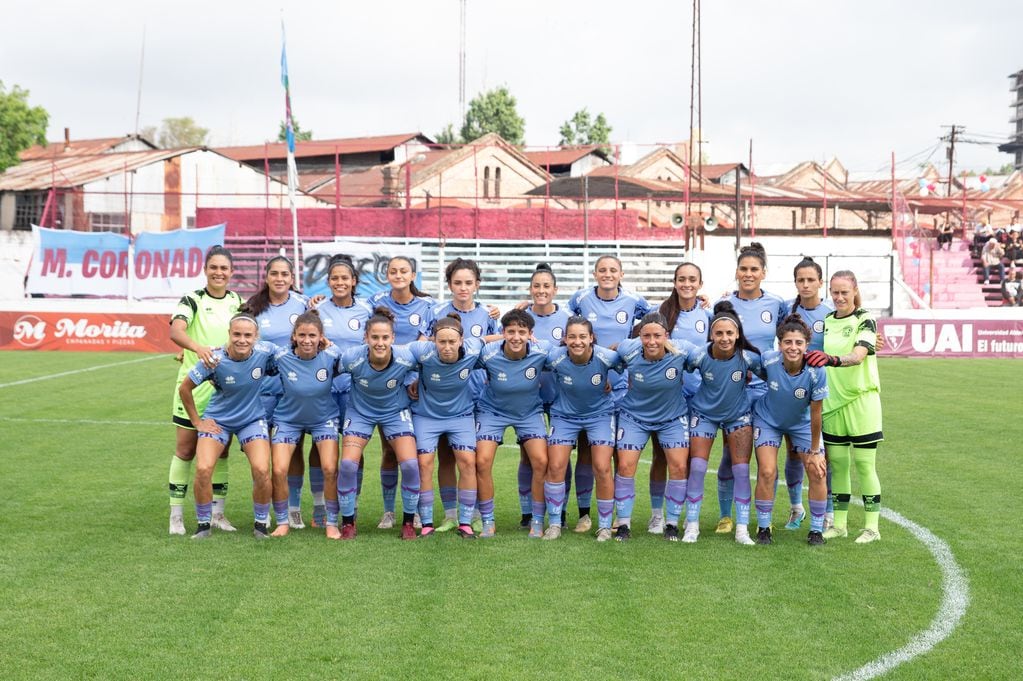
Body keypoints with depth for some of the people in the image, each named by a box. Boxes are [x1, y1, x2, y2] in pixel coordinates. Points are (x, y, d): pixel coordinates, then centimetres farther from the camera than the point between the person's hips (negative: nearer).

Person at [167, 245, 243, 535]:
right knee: (185, 450, 1)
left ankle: (217, 512, 17)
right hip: (194, 386, -3)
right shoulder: (192, 300, -6)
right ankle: (176, 514, 9)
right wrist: (197, 347, -42)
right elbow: (175, 331, -24)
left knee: (221, 451, 8)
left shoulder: (239, 302, 8)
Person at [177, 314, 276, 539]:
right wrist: (197, 422, -3)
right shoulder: (214, 360, -23)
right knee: (203, 469, -18)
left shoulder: (265, 353, -20)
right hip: (217, 419, 0)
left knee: (261, 470, -18)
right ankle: (203, 524, 4)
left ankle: (261, 524, 5)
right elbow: (184, 388, -9)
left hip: (253, 419, 1)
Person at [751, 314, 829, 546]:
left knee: (817, 472, -8)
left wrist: (814, 451, -13)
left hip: (802, 423, 0)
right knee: (767, 472, -13)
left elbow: (815, 414, -20)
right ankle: (763, 527, 6)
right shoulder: (768, 360, -30)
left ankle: (816, 530, 9)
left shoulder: (816, 372, -30)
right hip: (768, 419, 0)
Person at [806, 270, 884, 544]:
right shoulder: (825, 321, 9)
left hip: (861, 402, -5)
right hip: (832, 403, 5)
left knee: (864, 465, -1)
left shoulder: (865, 321, -8)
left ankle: (871, 527, 7)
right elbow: (816, 358, 20)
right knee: (837, 465, 8)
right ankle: (840, 524, 17)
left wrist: (832, 359, -43)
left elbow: (858, 356, -27)